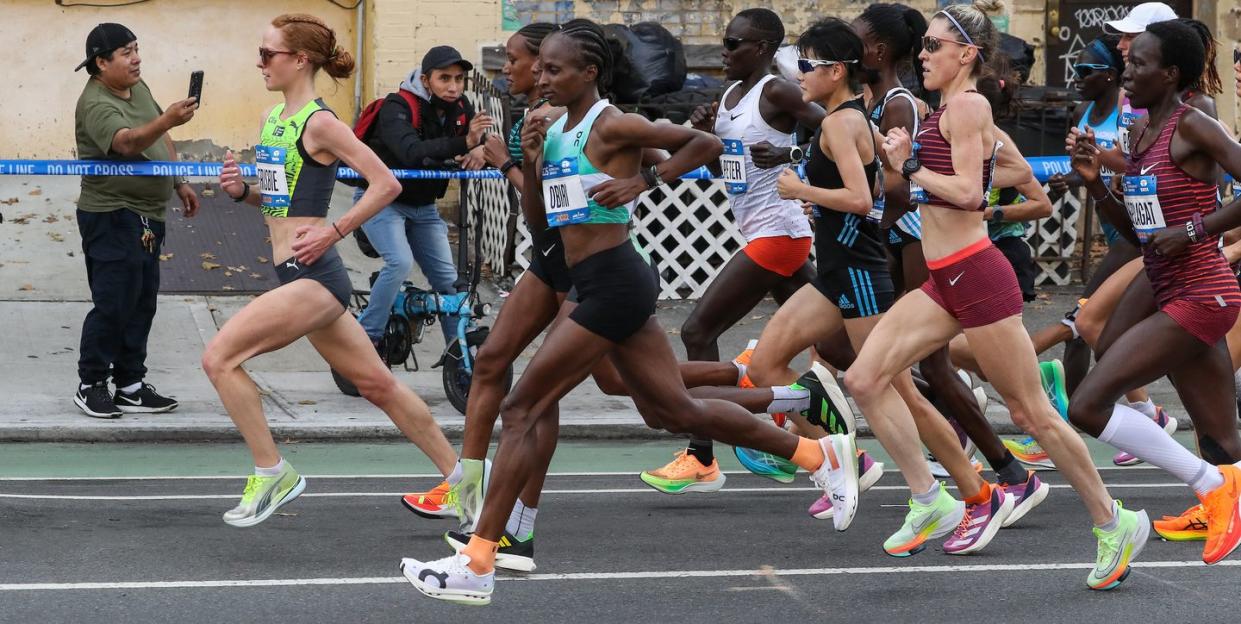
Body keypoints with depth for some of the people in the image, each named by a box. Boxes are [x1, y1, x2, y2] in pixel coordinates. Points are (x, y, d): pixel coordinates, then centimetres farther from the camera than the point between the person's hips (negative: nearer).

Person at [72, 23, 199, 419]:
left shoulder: (138, 88, 9)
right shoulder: (96, 105, -21)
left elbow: (160, 140, 23)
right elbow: (127, 142, -39)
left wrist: (180, 183, 21)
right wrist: (168, 119, -53)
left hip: (147, 217, 9)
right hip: (111, 219, -9)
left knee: (142, 304, 11)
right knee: (113, 305, -7)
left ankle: (130, 386, 18)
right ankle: (90, 385, 6)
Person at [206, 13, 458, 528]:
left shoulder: (319, 123, -12)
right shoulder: (272, 119, 14)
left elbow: (386, 184, -15)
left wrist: (333, 232, -15)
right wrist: (241, 190, 5)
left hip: (313, 276, -9)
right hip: (300, 277, 9)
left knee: (219, 357, -13)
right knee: (377, 384, 14)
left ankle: (272, 474, -4)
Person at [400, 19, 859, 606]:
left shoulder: (612, 126, -11)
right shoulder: (555, 129, 14)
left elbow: (707, 144, -9)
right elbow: (538, 213, 17)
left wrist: (643, 180, -12)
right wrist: (531, 161, 2)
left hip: (612, 286, -10)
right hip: (598, 286, 10)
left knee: (520, 410, -9)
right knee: (675, 410, 16)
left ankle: (477, 564, -7)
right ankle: (820, 454, 26)